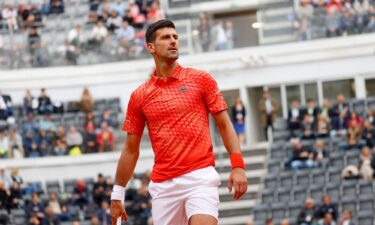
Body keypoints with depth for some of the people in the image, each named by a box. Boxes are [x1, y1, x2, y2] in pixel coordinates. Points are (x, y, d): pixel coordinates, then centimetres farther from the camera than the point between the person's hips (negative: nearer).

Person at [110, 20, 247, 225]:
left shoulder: (201, 80, 6)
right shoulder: (139, 96, 11)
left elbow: (224, 125, 6)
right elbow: (131, 149, 16)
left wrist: (238, 166, -7)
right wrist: (117, 195, 14)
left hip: (200, 177, -3)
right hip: (163, 184, 3)